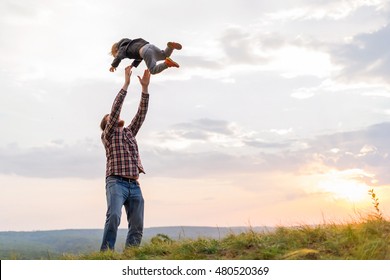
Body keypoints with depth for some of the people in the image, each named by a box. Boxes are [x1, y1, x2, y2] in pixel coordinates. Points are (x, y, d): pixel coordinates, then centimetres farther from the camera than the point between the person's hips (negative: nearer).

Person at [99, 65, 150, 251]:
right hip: (116, 182, -6)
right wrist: (126, 84, -3)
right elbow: (116, 108, -1)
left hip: (134, 185, 6)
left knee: (137, 226, -3)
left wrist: (145, 88, 11)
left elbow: (141, 115, 17)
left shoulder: (129, 133, 26)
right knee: (114, 216, -27)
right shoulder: (108, 135, 10)